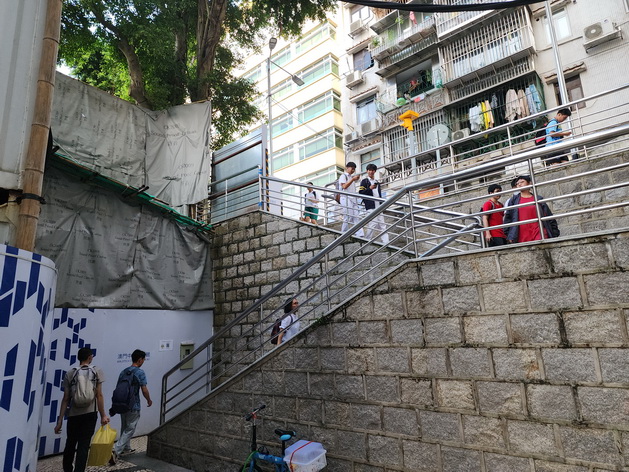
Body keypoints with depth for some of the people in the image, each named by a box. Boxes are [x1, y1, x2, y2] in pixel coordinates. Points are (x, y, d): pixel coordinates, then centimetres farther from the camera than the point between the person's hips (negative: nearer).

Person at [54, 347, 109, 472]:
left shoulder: (70, 373, 1)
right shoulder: (97, 372, -3)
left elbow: (66, 399, -2)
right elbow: (99, 395, -6)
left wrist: (60, 420, 3)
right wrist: (103, 415, -1)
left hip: (73, 415, 3)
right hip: (89, 414, -2)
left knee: (70, 444, 20)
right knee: (83, 446, 3)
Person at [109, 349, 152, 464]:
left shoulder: (123, 372, 6)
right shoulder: (140, 372, -15)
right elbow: (144, 390, -16)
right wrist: (149, 400, 2)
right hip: (133, 407, -7)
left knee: (124, 428, 22)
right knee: (129, 430, 0)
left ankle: (126, 448, 36)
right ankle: (115, 451, -12)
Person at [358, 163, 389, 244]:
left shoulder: (377, 182, 24)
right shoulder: (364, 181, 3)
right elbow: (360, 193, -8)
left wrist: (382, 204, 19)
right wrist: (370, 188, -20)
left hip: (378, 207, 7)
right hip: (371, 206, -7)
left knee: (382, 225, 4)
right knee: (373, 224, -14)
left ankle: (386, 243, 4)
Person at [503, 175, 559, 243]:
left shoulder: (538, 199, 11)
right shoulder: (514, 200, 12)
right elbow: (508, 218, 7)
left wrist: (554, 235, 6)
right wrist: (510, 236, -1)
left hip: (538, 235, 0)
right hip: (522, 238, 0)